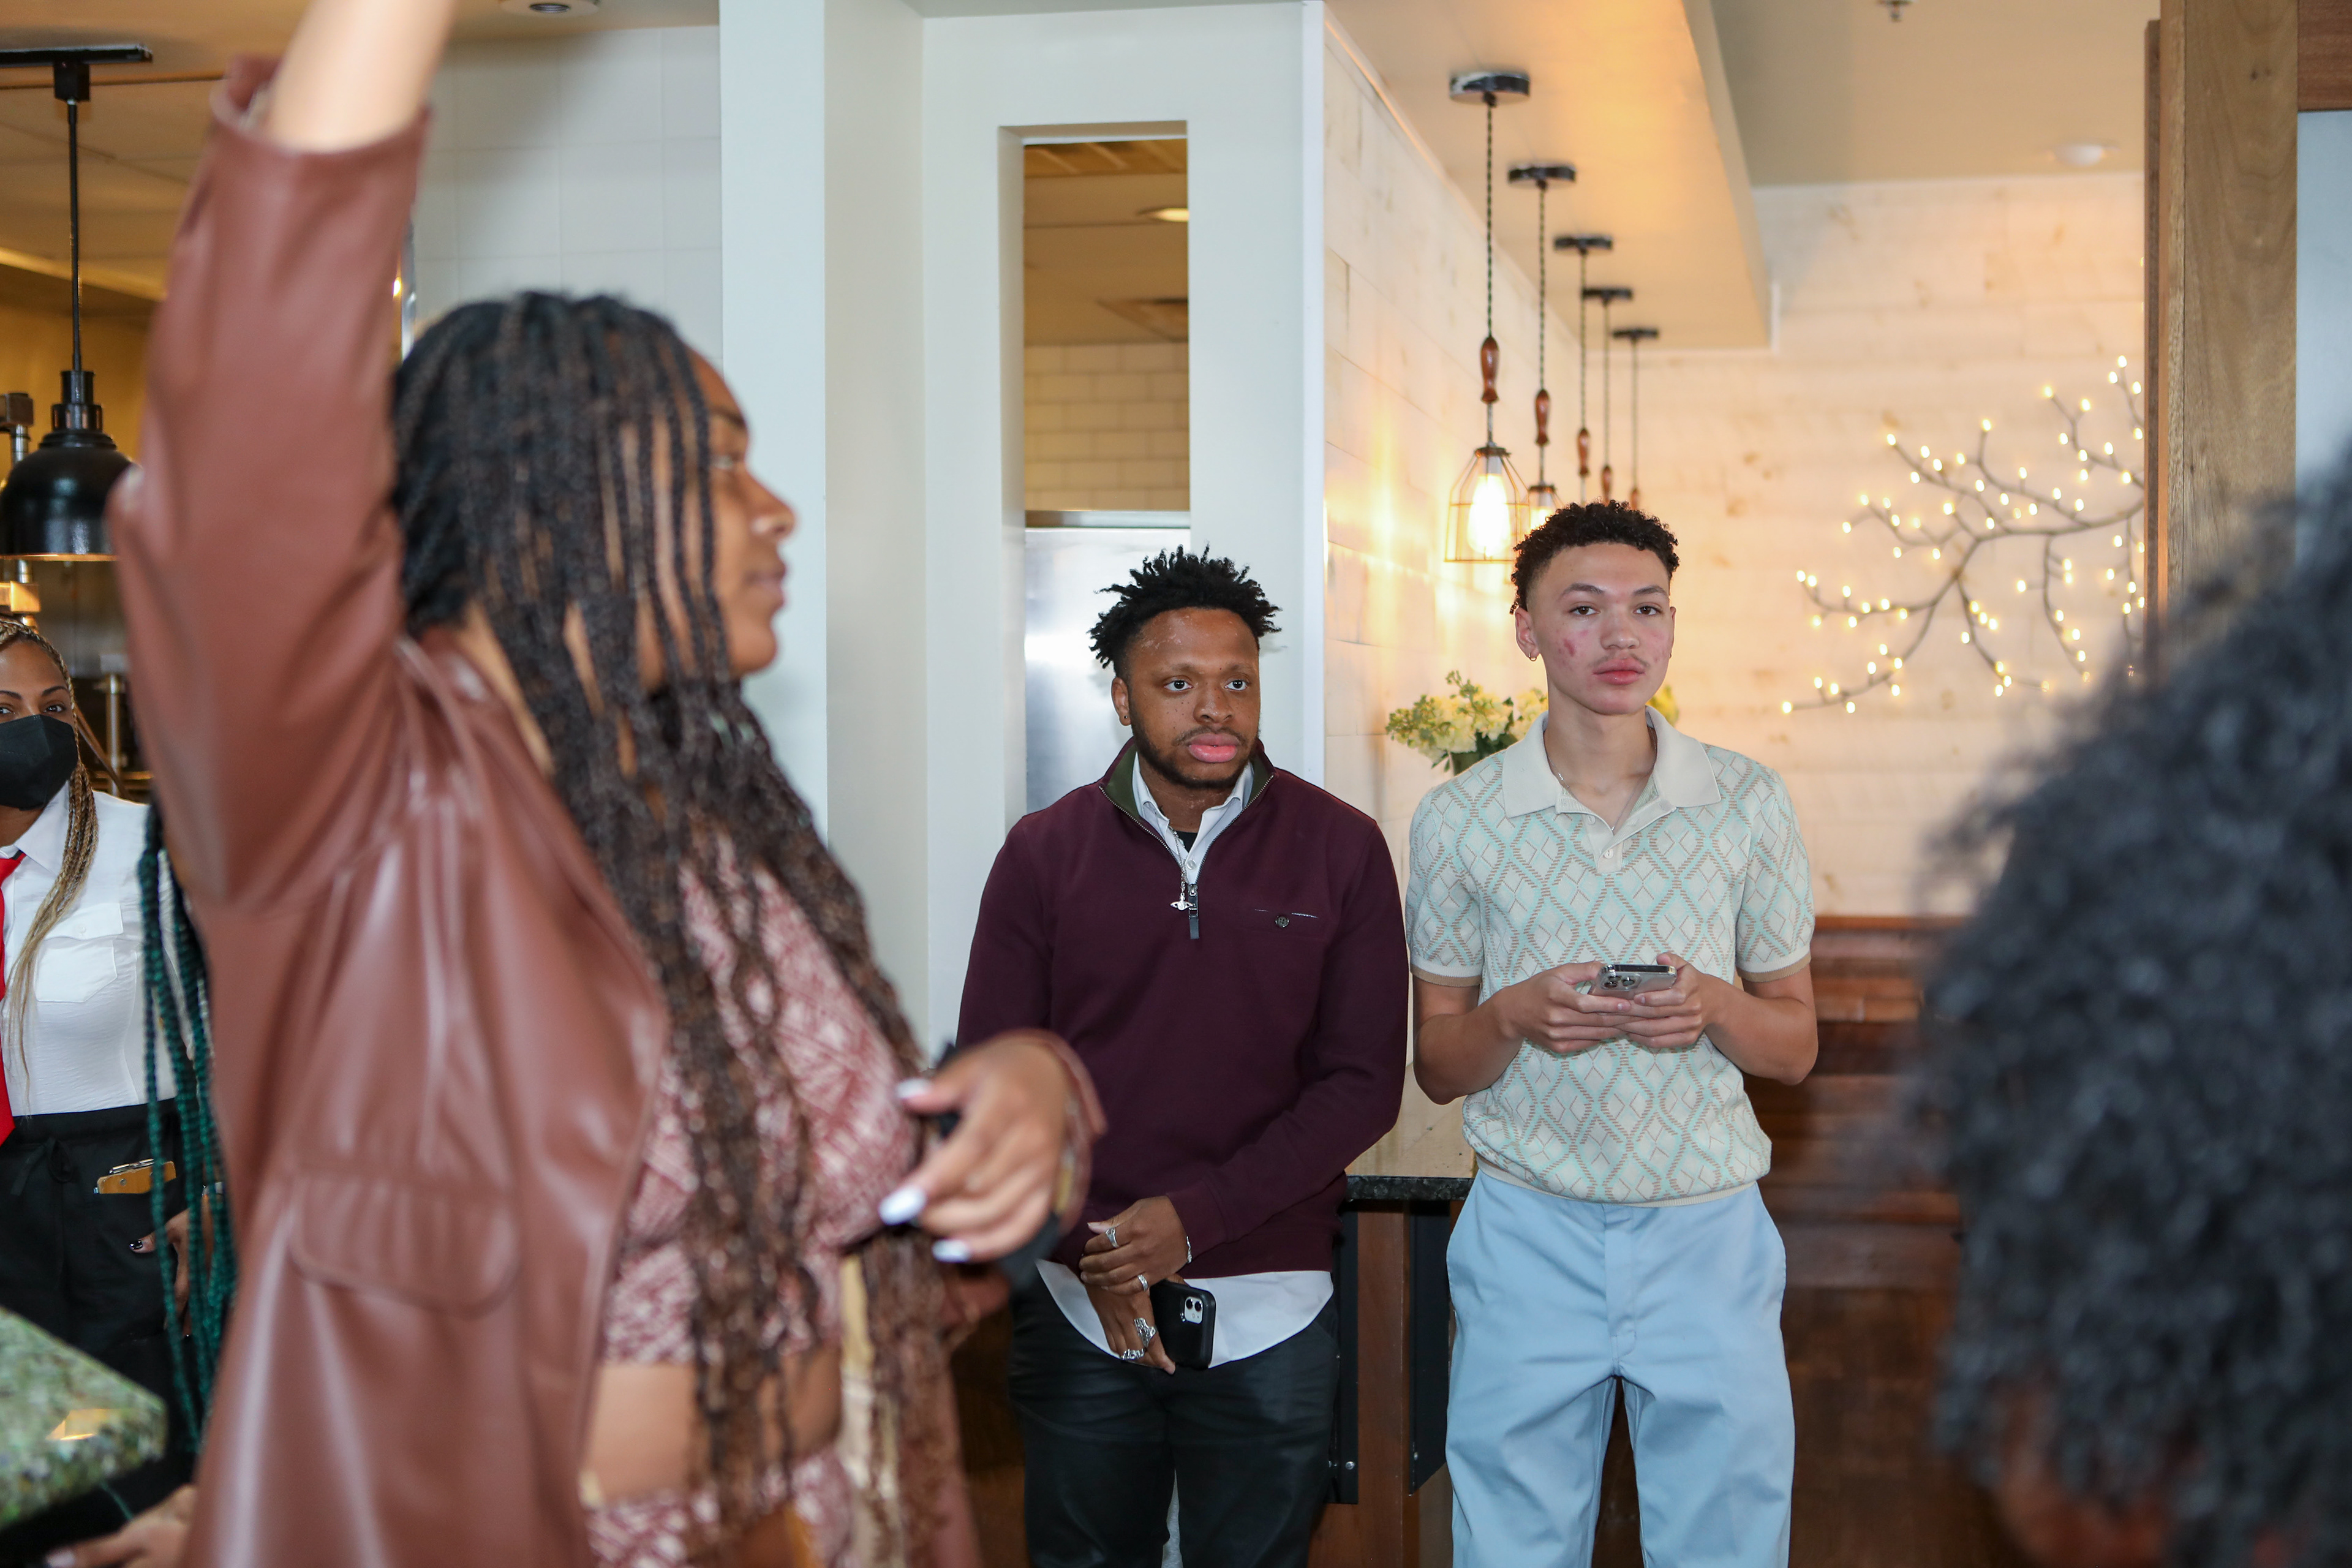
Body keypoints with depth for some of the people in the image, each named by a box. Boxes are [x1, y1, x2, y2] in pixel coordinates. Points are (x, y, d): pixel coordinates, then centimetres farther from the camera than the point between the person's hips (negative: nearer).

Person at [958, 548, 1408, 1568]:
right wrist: (1092, 1253, -11)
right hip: (1079, 1310, 1)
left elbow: (1364, 1083, -6)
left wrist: (1194, 1217, -15)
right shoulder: (1044, 853, 0)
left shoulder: (1341, 849, -3)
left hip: (1269, 1304, -1)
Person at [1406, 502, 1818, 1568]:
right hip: (1530, 1234, 0)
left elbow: (1795, 1046, 7)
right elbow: (1437, 1067, 5)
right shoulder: (1458, 820, -1)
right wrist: (1517, 1016, -16)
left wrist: (1714, 1006, -14)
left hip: (1709, 1237, 1)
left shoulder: (1749, 804, 1)